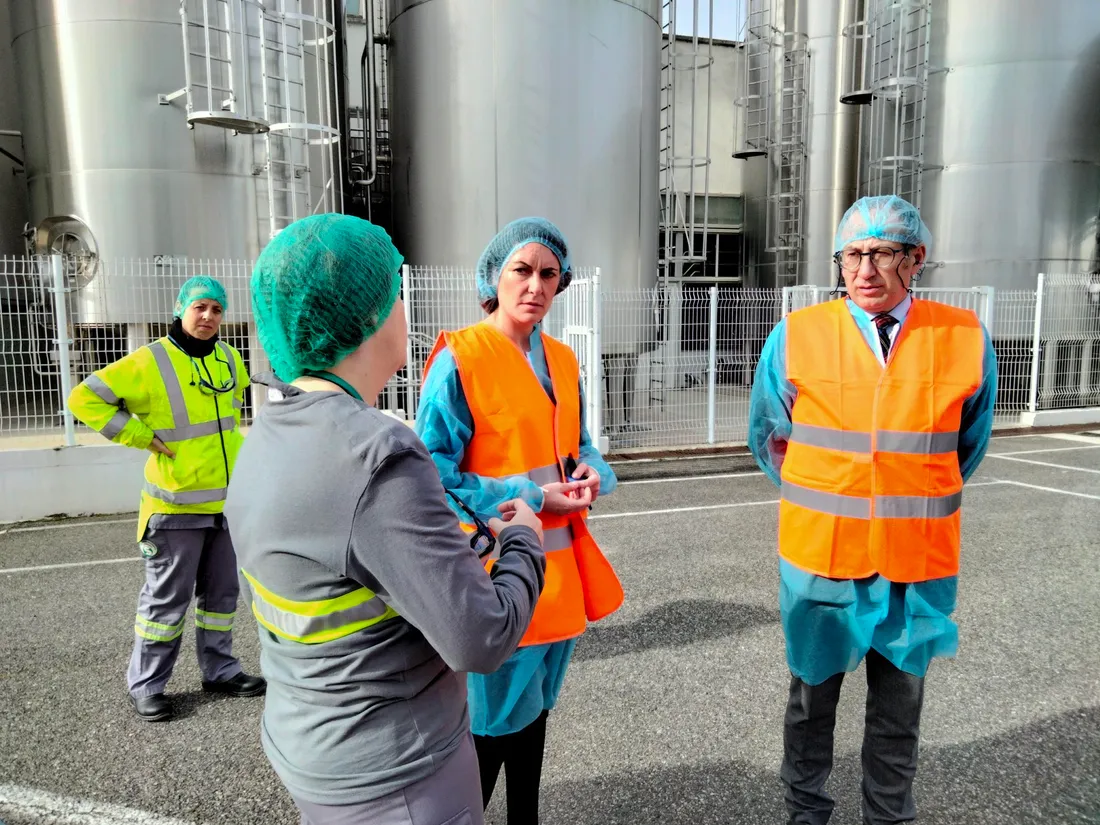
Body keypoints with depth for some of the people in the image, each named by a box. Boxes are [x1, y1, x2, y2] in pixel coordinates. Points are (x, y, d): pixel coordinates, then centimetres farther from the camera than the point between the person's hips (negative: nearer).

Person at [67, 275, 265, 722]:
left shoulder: (229, 358, 5)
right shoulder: (149, 362, -14)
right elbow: (84, 399, -12)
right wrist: (142, 437, -15)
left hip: (227, 500, 6)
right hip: (177, 505, -6)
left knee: (222, 592, 16)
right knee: (167, 599, 5)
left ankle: (219, 669, 31)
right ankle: (146, 685, 21)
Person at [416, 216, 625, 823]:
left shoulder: (562, 361, 8)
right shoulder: (459, 360, -14)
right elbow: (434, 475, -16)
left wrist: (593, 473, -5)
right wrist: (529, 500, -20)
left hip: (558, 566, 7)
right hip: (496, 567, -7)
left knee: (534, 705, 22)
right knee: (493, 722, 5)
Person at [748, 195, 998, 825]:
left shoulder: (966, 339, -5)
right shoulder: (796, 336, -7)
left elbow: (967, 447, 10)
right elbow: (769, 439, 5)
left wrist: (917, 497, 8)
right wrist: (824, 495, 6)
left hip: (919, 558, 1)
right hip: (819, 551, 0)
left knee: (899, 707, 17)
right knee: (813, 697, 17)